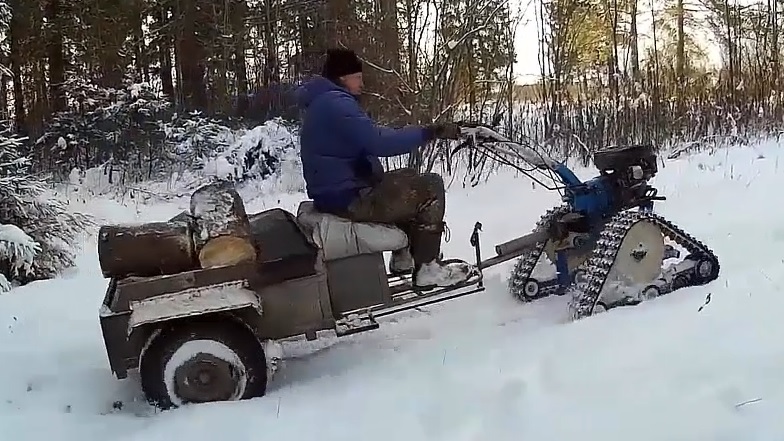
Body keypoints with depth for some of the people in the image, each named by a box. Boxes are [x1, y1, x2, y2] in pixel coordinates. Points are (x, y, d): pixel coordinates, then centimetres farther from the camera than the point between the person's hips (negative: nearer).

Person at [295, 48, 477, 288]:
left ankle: (405, 256, 26)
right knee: (430, 186, -7)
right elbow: (378, 143, -28)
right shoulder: (336, 104, -20)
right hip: (348, 199, -11)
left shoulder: (322, 102, 16)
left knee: (410, 180, 25)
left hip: (332, 192, 11)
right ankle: (427, 269, -4)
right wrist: (430, 132, -24)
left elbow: (371, 135, 15)